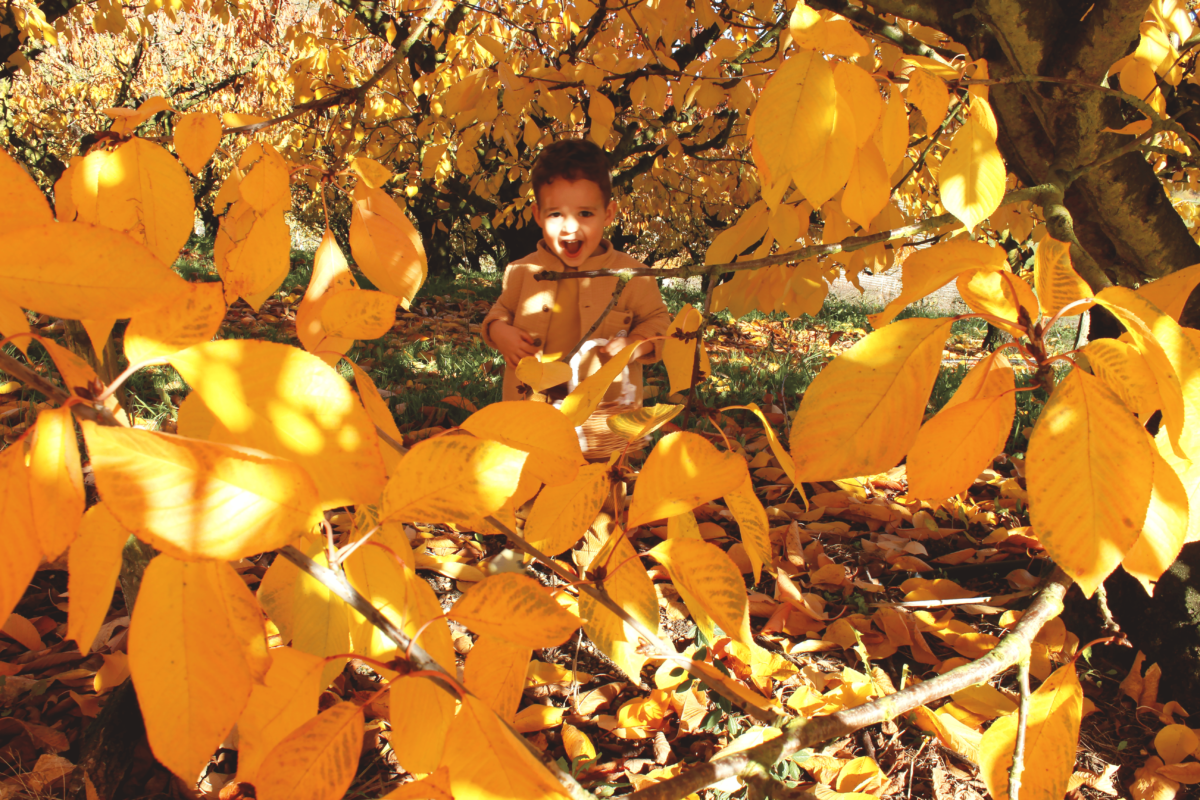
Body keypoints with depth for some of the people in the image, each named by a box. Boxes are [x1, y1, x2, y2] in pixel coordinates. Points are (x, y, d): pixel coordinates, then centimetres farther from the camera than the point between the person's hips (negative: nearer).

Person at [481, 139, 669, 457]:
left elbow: (658, 320, 4)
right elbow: (502, 309, 17)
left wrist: (636, 345, -16)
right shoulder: (523, 272, 2)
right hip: (531, 408, 2)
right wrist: (498, 330, -5)